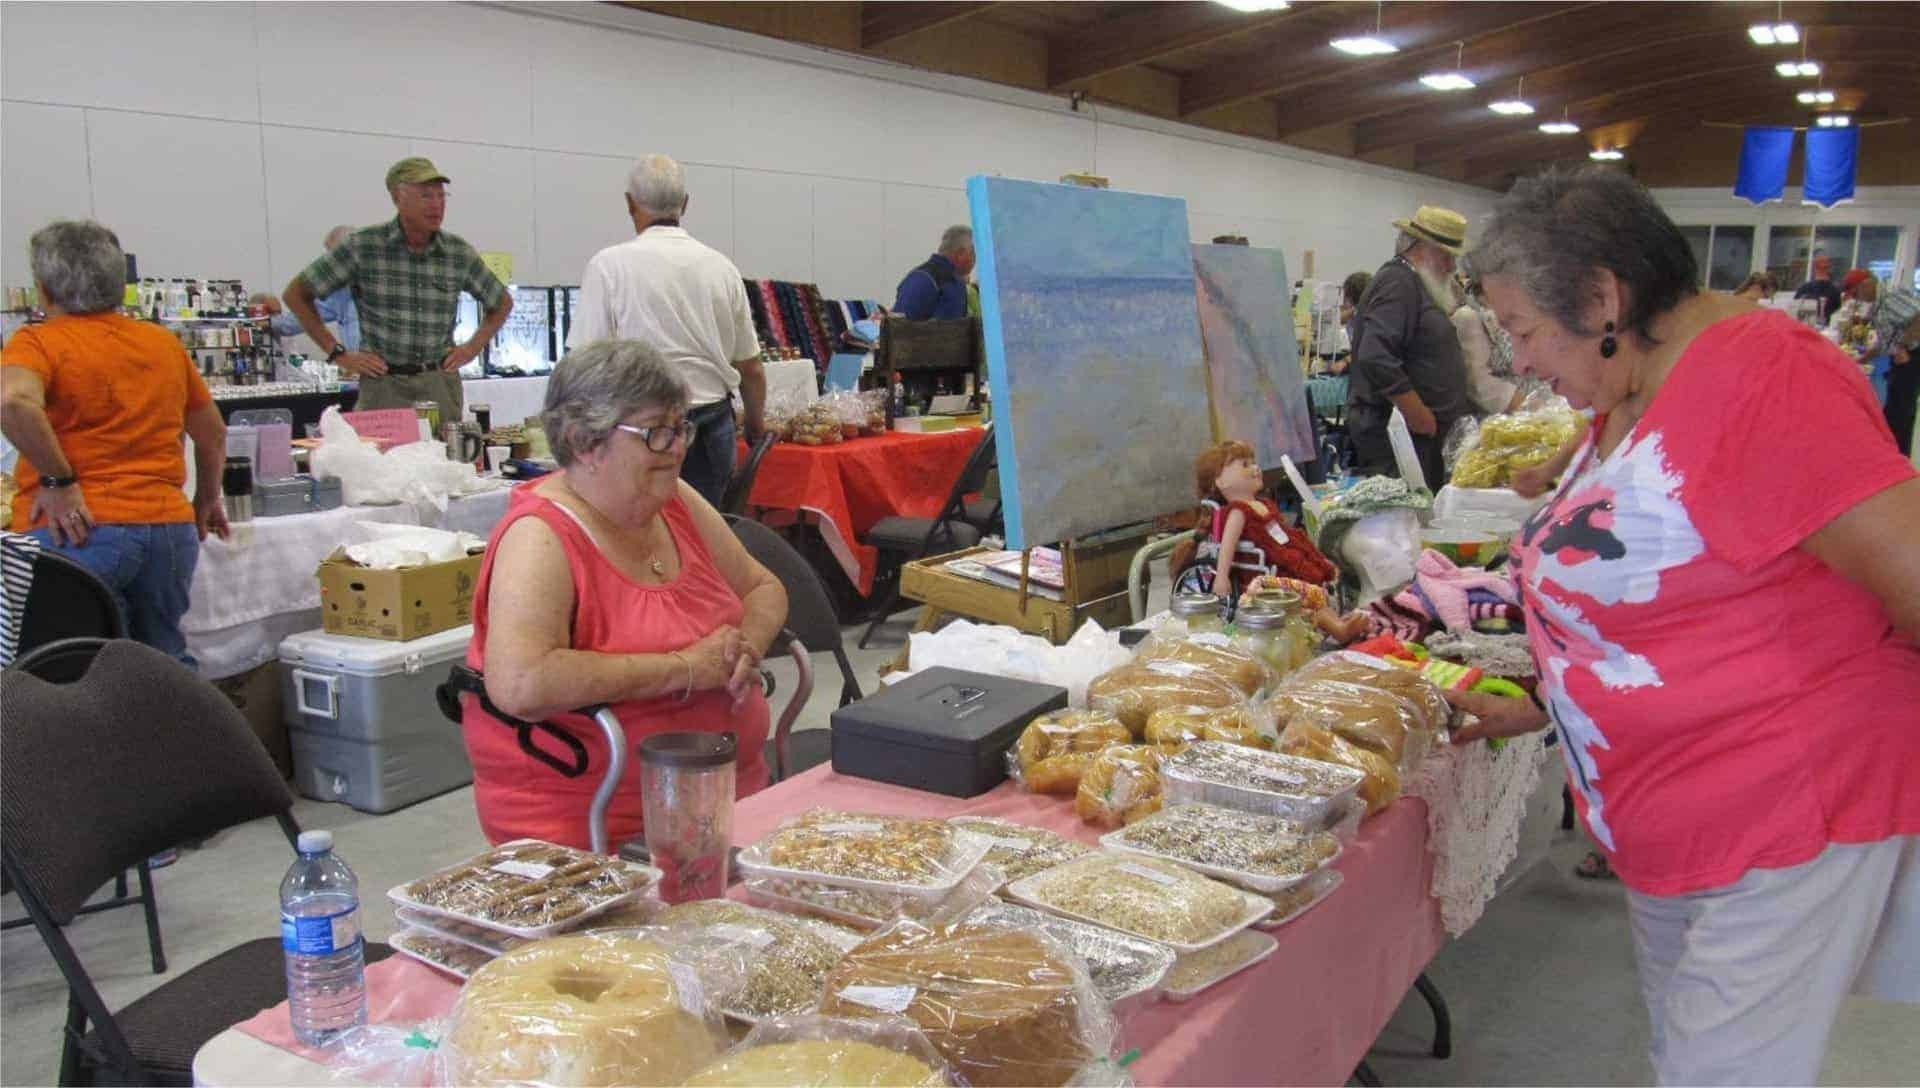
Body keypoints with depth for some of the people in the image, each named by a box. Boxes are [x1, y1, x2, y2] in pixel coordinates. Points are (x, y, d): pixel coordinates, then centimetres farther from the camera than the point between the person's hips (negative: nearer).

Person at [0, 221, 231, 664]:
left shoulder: (39, 342, -3)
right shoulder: (164, 343, 13)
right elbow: (213, 433, 23)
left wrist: (58, 479, -14)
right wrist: (207, 500, 36)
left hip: (78, 531, -5)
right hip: (170, 526, 6)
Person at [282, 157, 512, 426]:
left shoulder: (459, 252, 3)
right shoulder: (363, 246, -4)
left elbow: (503, 302, 19)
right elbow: (295, 294, 2)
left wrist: (473, 347, 7)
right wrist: (338, 353, -2)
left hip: (441, 382, 2)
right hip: (383, 383, -2)